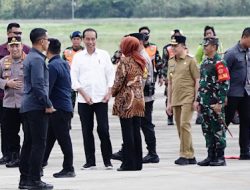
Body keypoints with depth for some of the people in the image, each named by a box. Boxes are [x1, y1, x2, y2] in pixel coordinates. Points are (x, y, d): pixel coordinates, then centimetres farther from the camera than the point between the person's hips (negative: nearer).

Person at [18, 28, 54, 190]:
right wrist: (48, 104, -15)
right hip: (37, 107, -10)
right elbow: (38, 85, -22)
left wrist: (46, 103, 20)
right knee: (39, 144, -7)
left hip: (27, 107, 10)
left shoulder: (30, 57, 16)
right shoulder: (37, 59, -15)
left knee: (28, 143, 11)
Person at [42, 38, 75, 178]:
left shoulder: (52, 66, -16)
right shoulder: (65, 64, 13)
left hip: (58, 107, -9)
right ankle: (40, 165, 19)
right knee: (49, 137, 13)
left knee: (63, 138, -3)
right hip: (66, 105, 9)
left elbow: (47, 88, -20)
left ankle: (68, 169, 2)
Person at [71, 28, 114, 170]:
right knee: (87, 131, 3)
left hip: (101, 98, -1)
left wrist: (109, 92, -4)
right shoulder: (78, 57, 6)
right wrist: (84, 94, -8)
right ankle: (90, 161, 9)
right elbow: (74, 78, 2)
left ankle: (107, 160, 3)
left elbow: (111, 74, 7)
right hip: (84, 100, 1)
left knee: (103, 129, -6)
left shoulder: (104, 55, 7)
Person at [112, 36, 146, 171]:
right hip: (139, 99, 7)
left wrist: (113, 92, 3)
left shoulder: (124, 61, -11)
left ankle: (129, 163, -4)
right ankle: (137, 162, 11)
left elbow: (119, 80, -12)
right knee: (136, 132, 10)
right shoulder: (140, 62, 11)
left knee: (127, 133, -4)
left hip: (126, 100, -7)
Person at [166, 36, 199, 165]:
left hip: (188, 99, -7)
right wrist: (169, 103, 17)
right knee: (180, 128, 6)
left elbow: (197, 81, -4)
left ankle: (185, 155, -12)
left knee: (184, 125, -15)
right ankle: (190, 156, 12)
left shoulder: (190, 61, -3)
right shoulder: (171, 62, 15)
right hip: (176, 100, 7)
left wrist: (196, 100, -10)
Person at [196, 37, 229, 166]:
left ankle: (220, 158, 1)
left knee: (218, 129, -3)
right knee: (207, 130, 10)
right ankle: (211, 156, 17)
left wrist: (220, 103, -19)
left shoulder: (219, 63, -12)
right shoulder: (204, 63, 16)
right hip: (205, 103, 9)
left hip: (215, 104, -9)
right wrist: (198, 100, 18)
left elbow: (224, 84, -16)